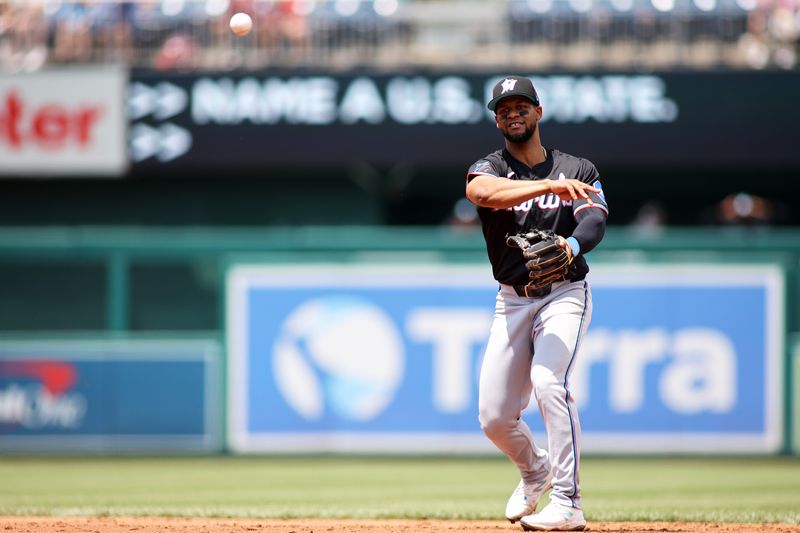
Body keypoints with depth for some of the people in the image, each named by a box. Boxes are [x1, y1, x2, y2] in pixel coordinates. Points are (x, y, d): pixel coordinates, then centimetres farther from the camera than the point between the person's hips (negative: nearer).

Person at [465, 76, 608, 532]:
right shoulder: (489, 168, 2)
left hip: (565, 294, -3)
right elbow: (482, 192, -24)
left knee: (548, 383, -27)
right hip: (513, 301, 3)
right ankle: (535, 470, 34)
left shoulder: (578, 170, 3)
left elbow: (595, 220, -15)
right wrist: (549, 186, -41)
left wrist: (571, 246, -40)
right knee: (494, 416, 0)